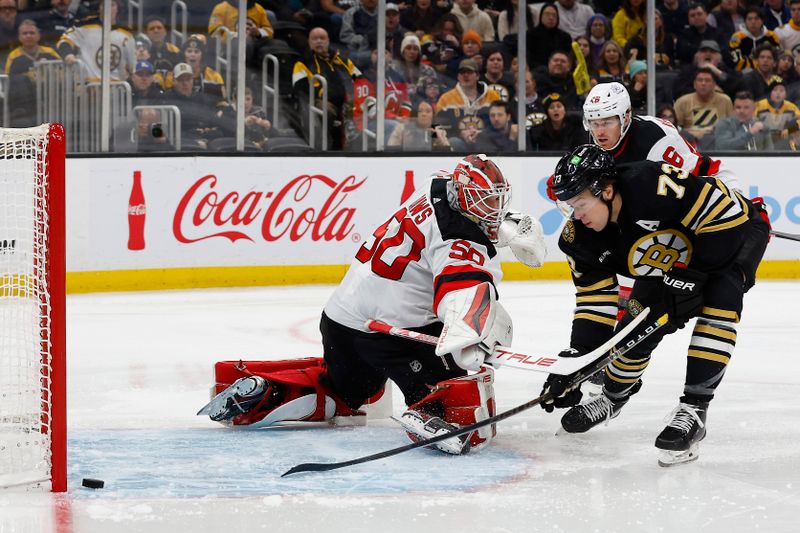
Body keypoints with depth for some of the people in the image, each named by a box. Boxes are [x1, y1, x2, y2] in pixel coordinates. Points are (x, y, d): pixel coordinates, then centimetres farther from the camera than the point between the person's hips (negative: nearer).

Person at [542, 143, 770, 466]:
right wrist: (574, 360, -18)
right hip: (669, 255, 6)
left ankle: (693, 409, -26)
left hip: (736, 231, -6)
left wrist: (691, 276, -30)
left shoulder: (655, 186, -41)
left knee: (717, 304, -30)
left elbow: (725, 213, -35)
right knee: (636, 326, 2)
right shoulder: (581, 238, -17)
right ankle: (614, 395, 33)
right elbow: (595, 301, -10)